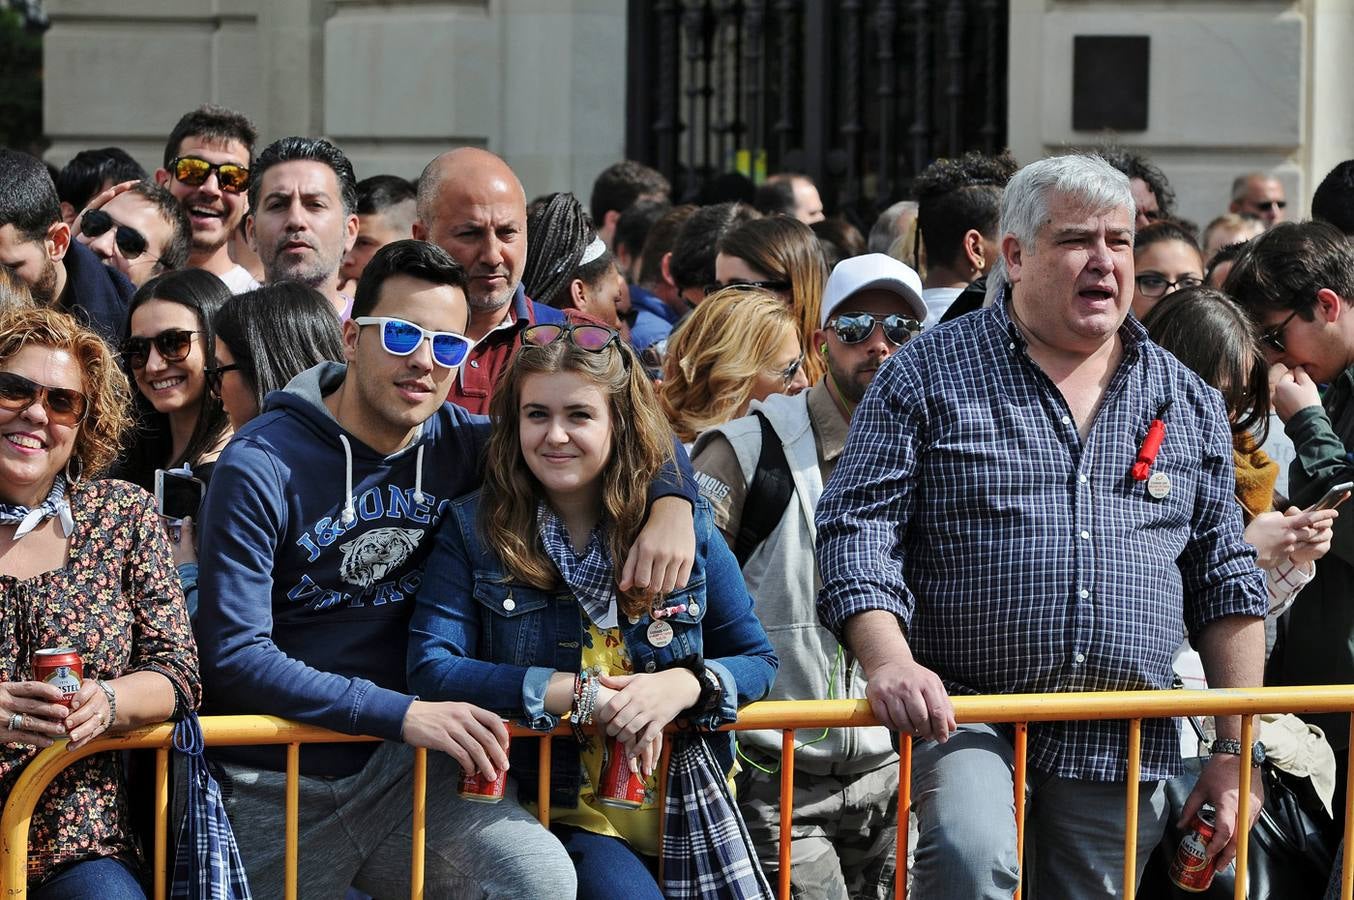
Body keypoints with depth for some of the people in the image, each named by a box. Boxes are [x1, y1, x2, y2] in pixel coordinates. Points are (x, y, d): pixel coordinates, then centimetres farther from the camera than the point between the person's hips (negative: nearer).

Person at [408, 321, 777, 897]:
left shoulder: (688, 530, 4)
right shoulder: (473, 530, -1)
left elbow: (756, 659, 8)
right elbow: (430, 667, -11)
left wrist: (686, 685, -15)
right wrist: (578, 694, -16)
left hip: (690, 805, 3)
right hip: (565, 816, -3)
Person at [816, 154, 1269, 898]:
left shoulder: (1187, 402, 13)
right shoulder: (929, 374, 2)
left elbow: (1225, 583, 15)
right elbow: (859, 528, -4)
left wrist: (1238, 752, 9)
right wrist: (888, 660, -21)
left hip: (1123, 748, 4)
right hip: (965, 716, -4)